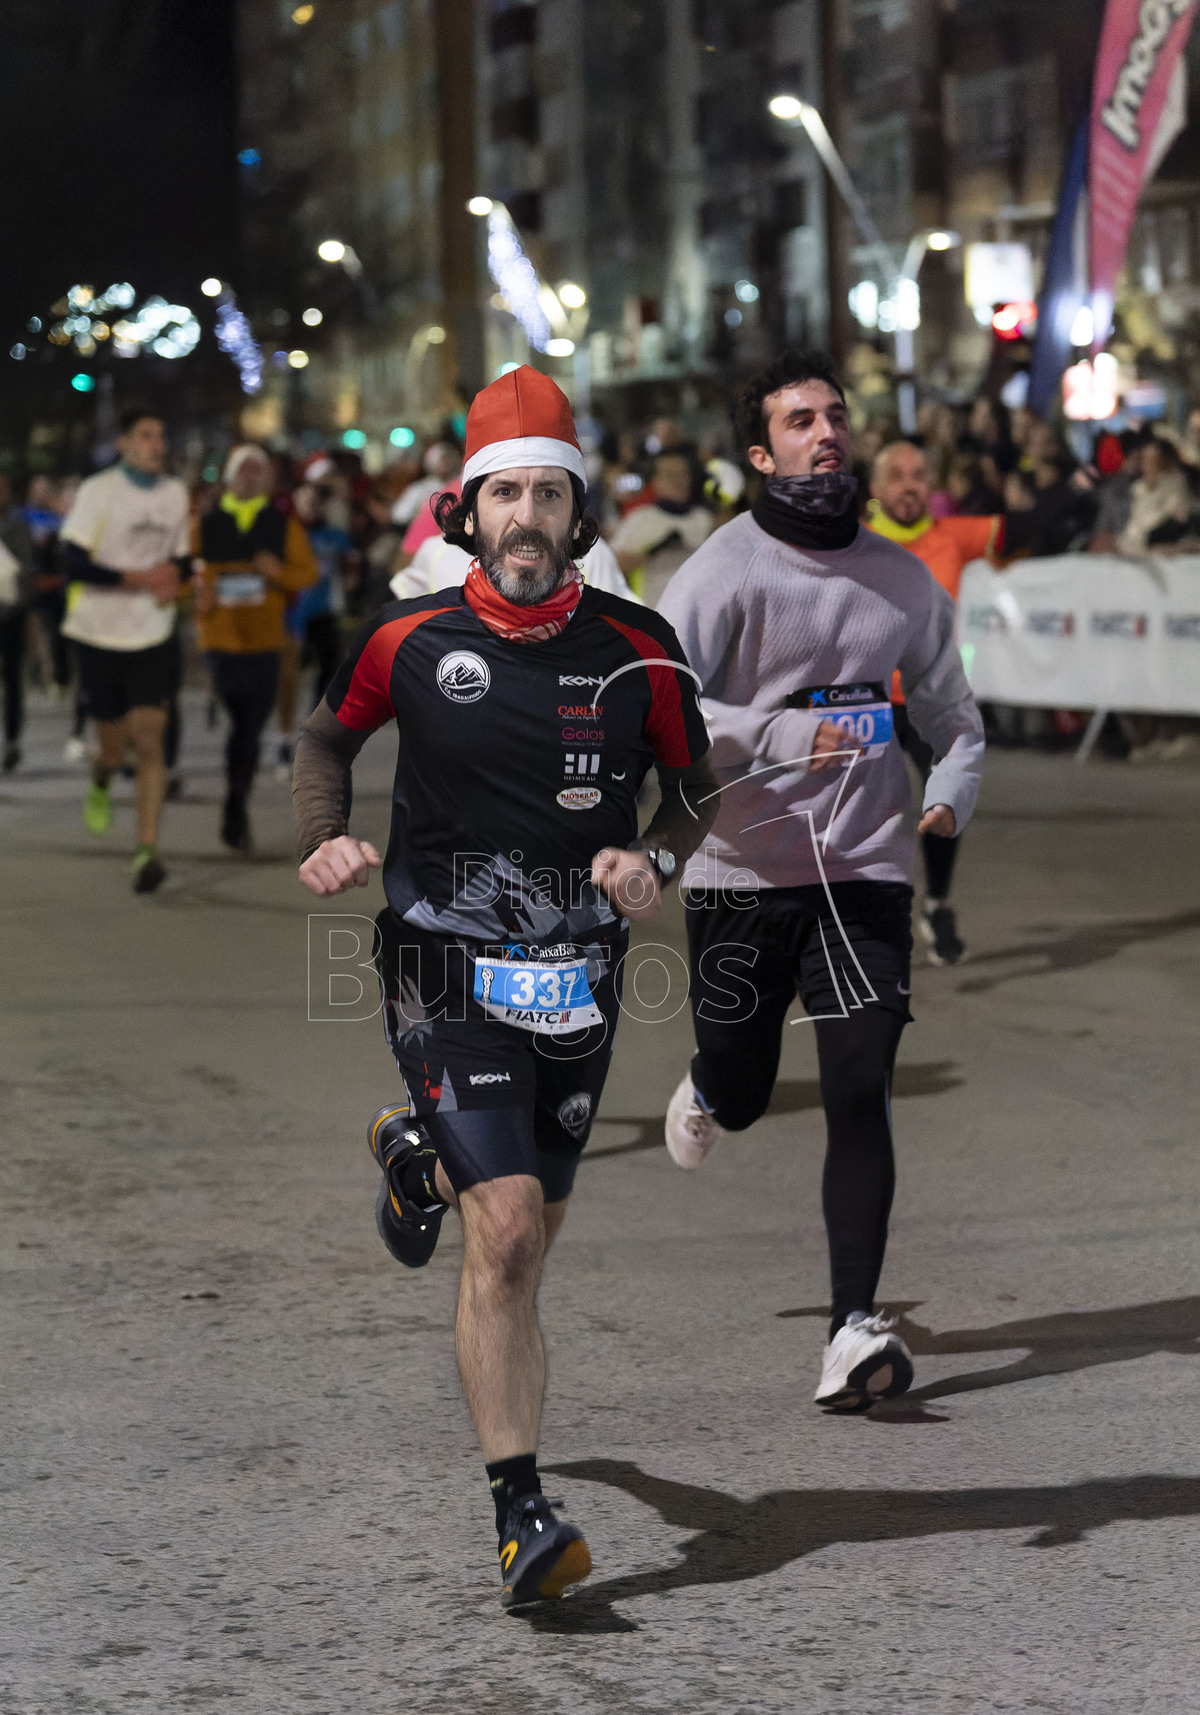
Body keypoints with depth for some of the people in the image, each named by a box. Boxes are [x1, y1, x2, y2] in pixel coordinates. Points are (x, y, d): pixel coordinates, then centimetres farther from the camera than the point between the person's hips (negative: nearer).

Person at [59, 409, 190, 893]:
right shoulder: (97, 492, -8)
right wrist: (141, 579, -17)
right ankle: (99, 781, 43)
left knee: (149, 738, -10)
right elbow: (74, 563, -13)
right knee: (114, 748, 6)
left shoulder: (175, 493, 8)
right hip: (102, 635, -2)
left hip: (154, 635, 2)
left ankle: (147, 850, -9)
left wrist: (174, 580, -3)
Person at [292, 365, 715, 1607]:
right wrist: (323, 842, -5)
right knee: (506, 1236, -16)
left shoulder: (638, 652, -4)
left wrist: (655, 861, -11)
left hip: (578, 983, 3)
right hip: (448, 979, -3)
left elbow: (696, 790, 10)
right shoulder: (409, 641, -5)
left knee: (531, 1234, 18)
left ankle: (420, 1155, 53)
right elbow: (326, 737, 14)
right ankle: (522, 1522, -12)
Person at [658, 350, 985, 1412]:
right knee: (741, 1098, 10)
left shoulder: (902, 578, 8)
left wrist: (953, 794, 1)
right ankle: (707, 1085, 49)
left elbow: (952, 712, 21)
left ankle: (857, 1326, -9)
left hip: (866, 869, 2)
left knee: (859, 1092, -10)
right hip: (742, 873, -2)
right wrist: (784, 735, -27)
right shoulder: (726, 569, -7)